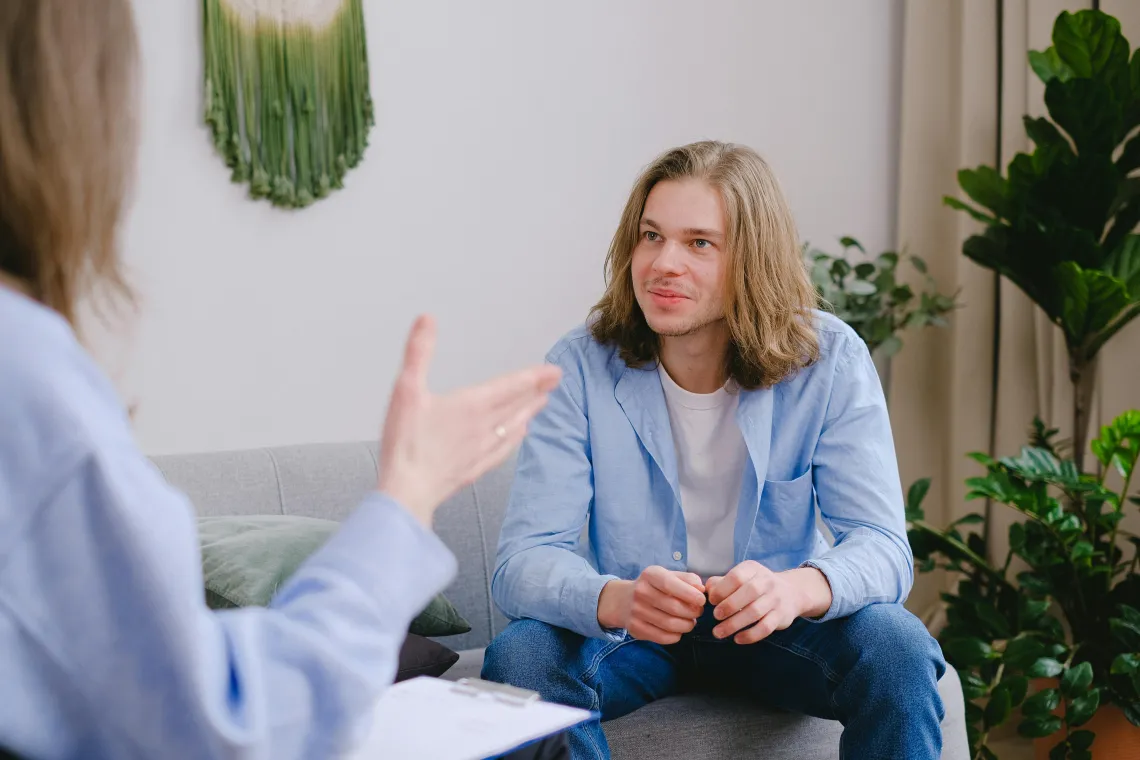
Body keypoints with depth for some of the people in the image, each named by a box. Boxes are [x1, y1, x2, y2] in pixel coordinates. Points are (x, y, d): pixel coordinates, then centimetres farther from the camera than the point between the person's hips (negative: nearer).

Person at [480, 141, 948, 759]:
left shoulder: (828, 361, -12)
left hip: (773, 631, 0)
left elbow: (881, 545, -17)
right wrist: (617, 599, -44)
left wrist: (796, 588, -42)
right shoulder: (581, 367, -14)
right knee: (520, 656, -29)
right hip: (628, 633, 0)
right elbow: (523, 561, -19)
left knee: (898, 648, -28)